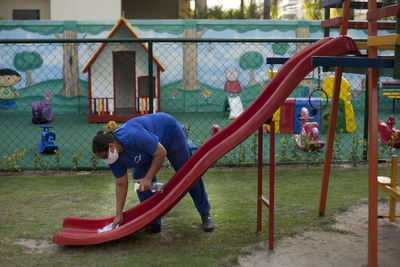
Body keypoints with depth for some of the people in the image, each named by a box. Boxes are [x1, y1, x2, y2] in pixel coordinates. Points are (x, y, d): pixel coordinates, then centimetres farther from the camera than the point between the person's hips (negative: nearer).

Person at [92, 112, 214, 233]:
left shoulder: (133, 137, -44)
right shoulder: (114, 157, -18)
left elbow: (161, 153, -33)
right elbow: (121, 184, -9)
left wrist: (148, 178, -29)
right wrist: (119, 214, -10)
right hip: (149, 146, 6)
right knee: (140, 180, -6)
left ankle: (205, 214, 20)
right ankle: (154, 222, 6)